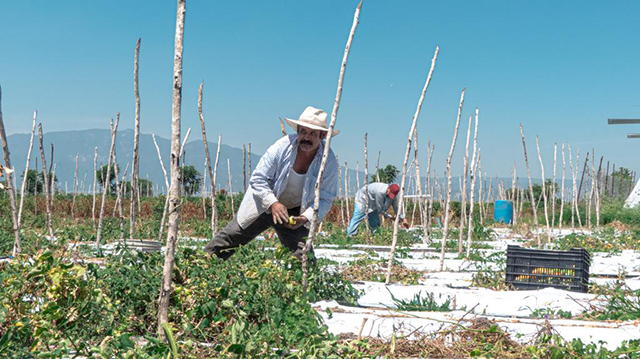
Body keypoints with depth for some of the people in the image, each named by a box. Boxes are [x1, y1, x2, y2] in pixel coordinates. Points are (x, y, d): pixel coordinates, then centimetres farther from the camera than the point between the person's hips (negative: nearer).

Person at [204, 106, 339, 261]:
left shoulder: (329, 161, -21)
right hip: (265, 202, 0)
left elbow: (325, 199, -16)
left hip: (296, 213, 0)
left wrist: (306, 218, -33)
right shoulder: (282, 146, -23)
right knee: (232, 236, 7)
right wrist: (272, 203, -32)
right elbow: (258, 179, -16)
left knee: (302, 254, -12)